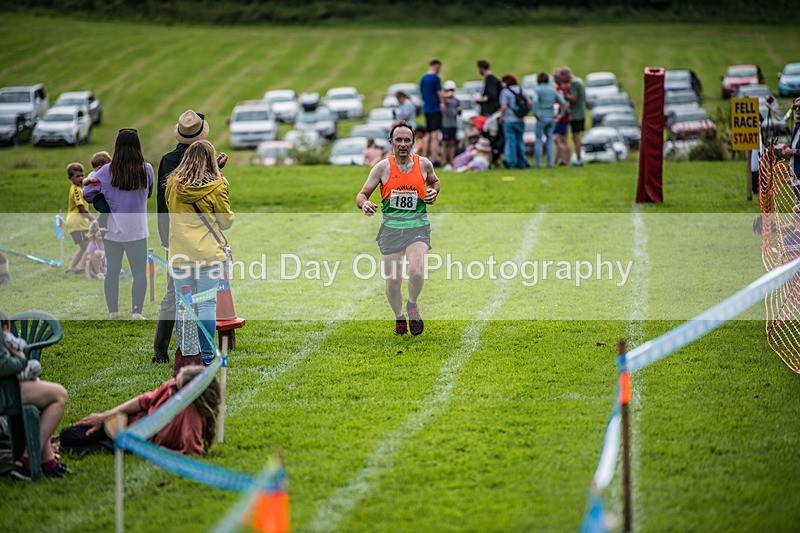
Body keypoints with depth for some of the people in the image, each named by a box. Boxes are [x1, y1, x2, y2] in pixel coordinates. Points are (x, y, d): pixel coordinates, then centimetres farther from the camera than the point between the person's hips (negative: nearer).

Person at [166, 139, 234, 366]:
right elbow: (227, 221, 2)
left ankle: (184, 354, 12)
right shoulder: (216, 187, -8)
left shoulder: (173, 184, 1)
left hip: (180, 254, 3)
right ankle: (206, 355, 2)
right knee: (207, 304, 2)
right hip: (209, 253, -3)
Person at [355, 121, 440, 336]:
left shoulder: (424, 164, 2)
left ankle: (412, 305, 8)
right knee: (392, 281, 2)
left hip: (417, 227, 0)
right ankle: (399, 318, 28)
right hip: (391, 228, 0)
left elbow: (434, 181, 25)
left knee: (416, 272, -23)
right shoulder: (383, 167, -3)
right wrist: (364, 203, -22)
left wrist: (433, 192, 2)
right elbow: (362, 195, 1)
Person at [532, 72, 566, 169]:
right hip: (551, 117, 4)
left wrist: (536, 113, -16)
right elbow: (563, 102, 4)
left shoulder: (538, 90, -7)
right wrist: (560, 115, 8)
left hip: (542, 117, -4)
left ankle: (537, 163, -1)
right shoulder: (552, 90, 7)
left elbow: (535, 101, -25)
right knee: (550, 140, 10)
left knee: (538, 140, 2)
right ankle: (550, 163, 7)